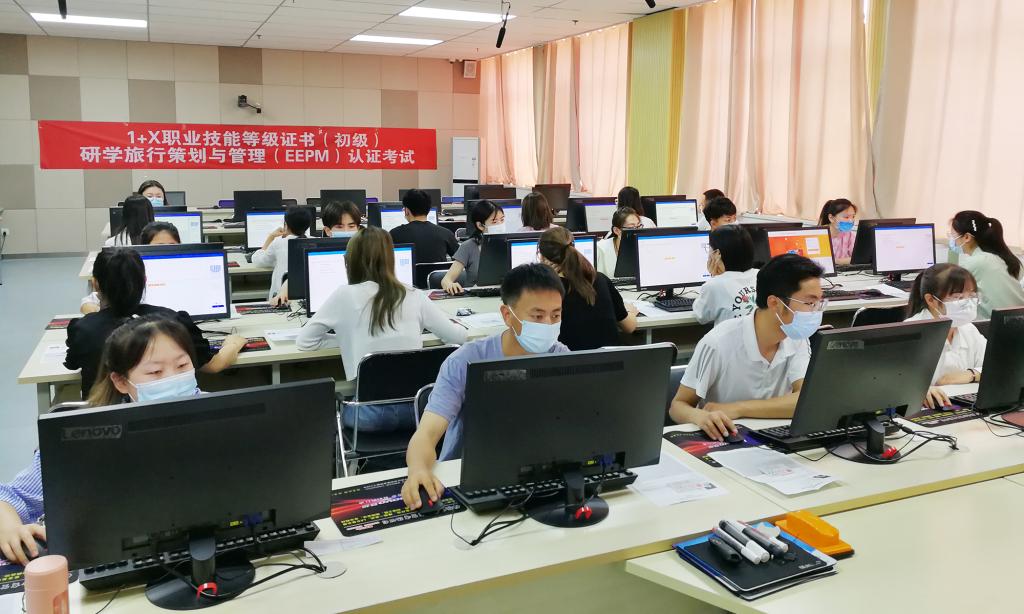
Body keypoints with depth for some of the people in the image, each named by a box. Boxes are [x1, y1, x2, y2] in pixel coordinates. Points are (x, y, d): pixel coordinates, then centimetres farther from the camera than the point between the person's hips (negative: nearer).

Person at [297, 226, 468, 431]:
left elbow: (304, 342, 8)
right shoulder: (415, 296, 4)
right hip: (414, 406, 2)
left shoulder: (344, 296, -2)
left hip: (370, 412, -2)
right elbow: (459, 336, 14)